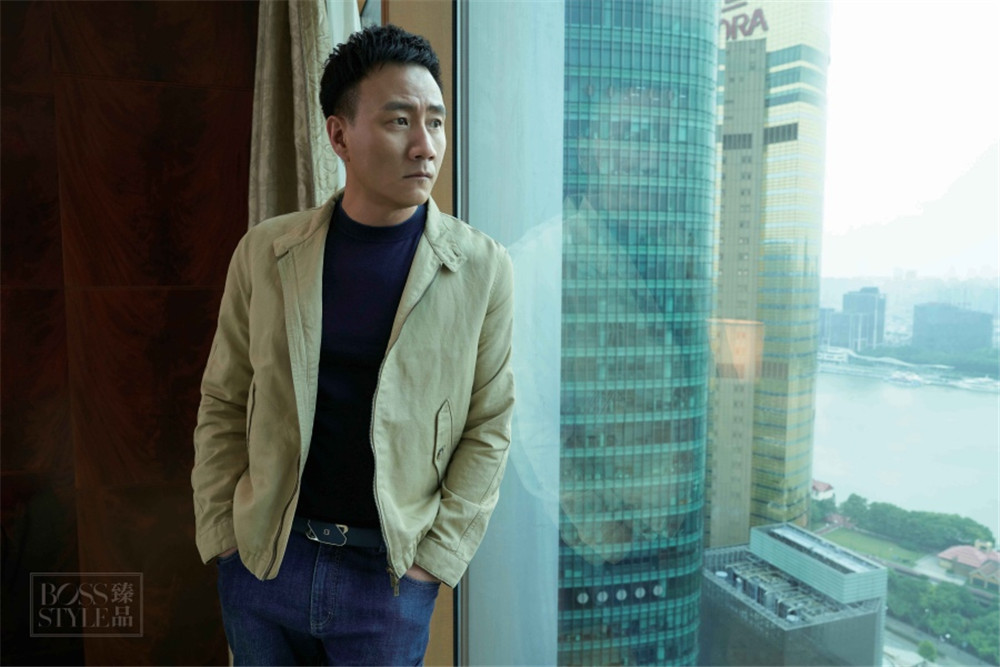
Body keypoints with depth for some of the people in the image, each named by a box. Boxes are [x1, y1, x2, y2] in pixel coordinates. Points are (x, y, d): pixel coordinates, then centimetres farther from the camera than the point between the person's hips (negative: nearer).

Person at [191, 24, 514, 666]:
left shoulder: (482, 268, -9)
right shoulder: (265, 251, -3)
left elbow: (489, 427, -6)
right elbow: (223, 403, 3)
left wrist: (437, 554, -9)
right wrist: (219, 530, -1)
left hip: (390, 569, -1)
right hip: (262, 558, 2)